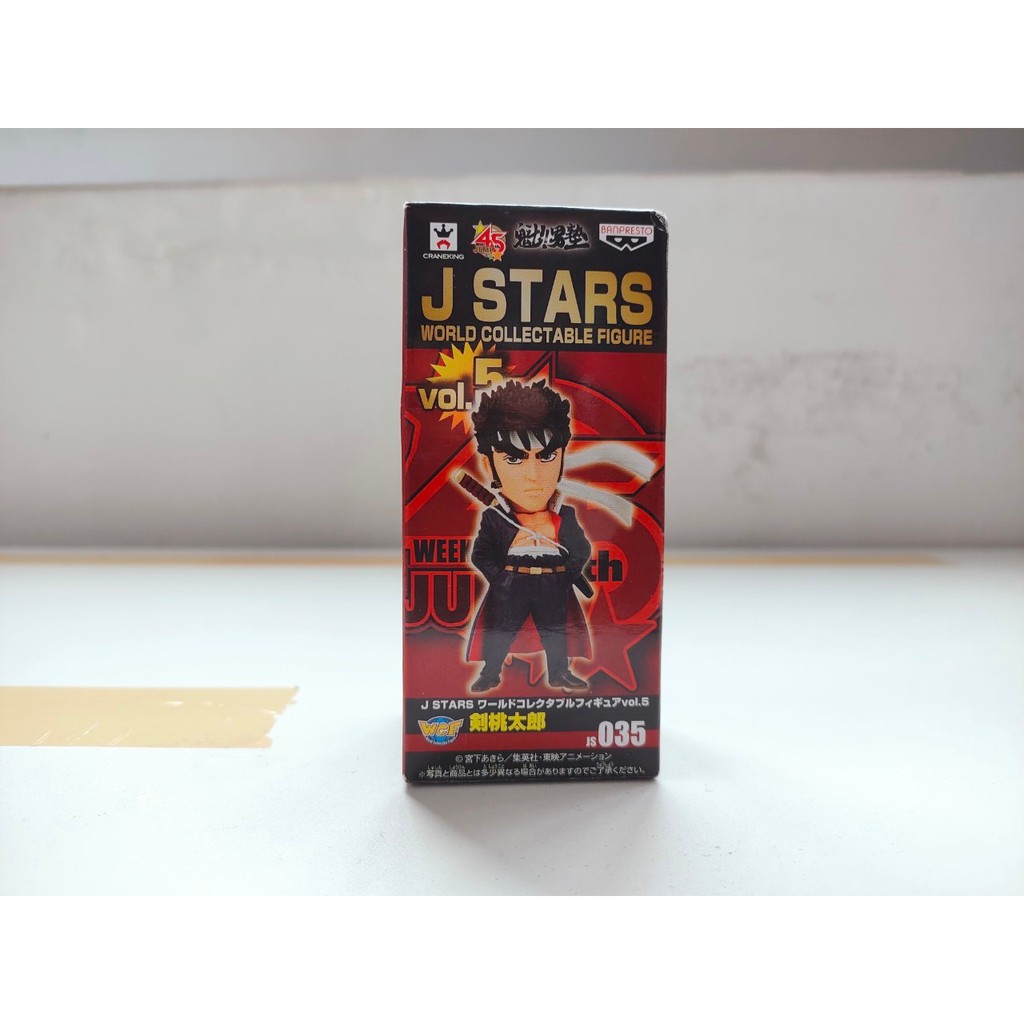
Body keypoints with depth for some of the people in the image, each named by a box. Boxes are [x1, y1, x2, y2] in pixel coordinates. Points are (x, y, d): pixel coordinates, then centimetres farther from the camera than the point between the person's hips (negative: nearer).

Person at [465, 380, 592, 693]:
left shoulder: (565, 516, -5)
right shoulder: (494, 518, -11)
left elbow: (582, 551, 1)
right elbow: (480, 554, -6)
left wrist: (567, 575, -11)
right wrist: (501, 579, -14)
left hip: (554, 587, 2)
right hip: (510, 586, -1)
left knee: (556, 629, 14)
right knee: (500, 629, 10)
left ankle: (559, 673, 32)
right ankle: (490, 673, 28)